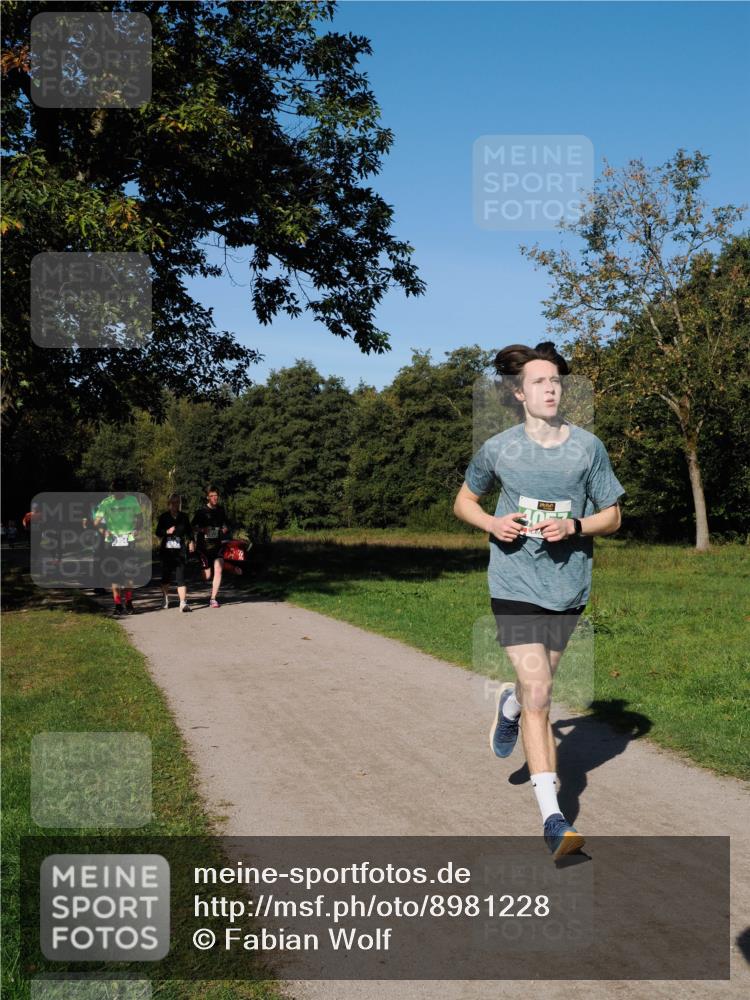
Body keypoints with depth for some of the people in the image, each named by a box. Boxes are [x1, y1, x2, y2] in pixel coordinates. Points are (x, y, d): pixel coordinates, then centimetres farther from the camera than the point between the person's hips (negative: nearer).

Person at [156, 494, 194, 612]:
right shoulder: (164, 517, 5)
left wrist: (191, 541, -3)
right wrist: (167, 532, -13)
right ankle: (165, 600, 32)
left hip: (180, 551, -1)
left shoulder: (184, 517, 7)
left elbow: (189, 531, 14)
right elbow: (158, 533, 6)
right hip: (166, 551, 1)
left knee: (180, 577, -11)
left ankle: (183, 602, -18)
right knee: (166, 576, 11)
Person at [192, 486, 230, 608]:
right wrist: (202, 530, -19)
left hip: (218, 546, 2)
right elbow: (193, 527, 1)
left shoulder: (221, 510, 7)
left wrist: (225, 529, -3)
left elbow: (226, 525, 20)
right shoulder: (201, 511, -3)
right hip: (204, 546, -2)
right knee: (206, 576, 0)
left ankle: (213, 599, -6)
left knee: (218, 571, -13)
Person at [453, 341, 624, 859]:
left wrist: (574, 526, -14)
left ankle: (509, 706, 55)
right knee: (538, 694, -11)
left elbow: (612, 515, 6)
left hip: (568, 587, 2)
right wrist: (492, 523, -9)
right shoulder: (498, 449, -2)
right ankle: (553, 817, -7)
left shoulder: (588, 447, -1)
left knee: (535, 688, 17)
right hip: (515, 585, -2)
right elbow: (464, 501, 13)